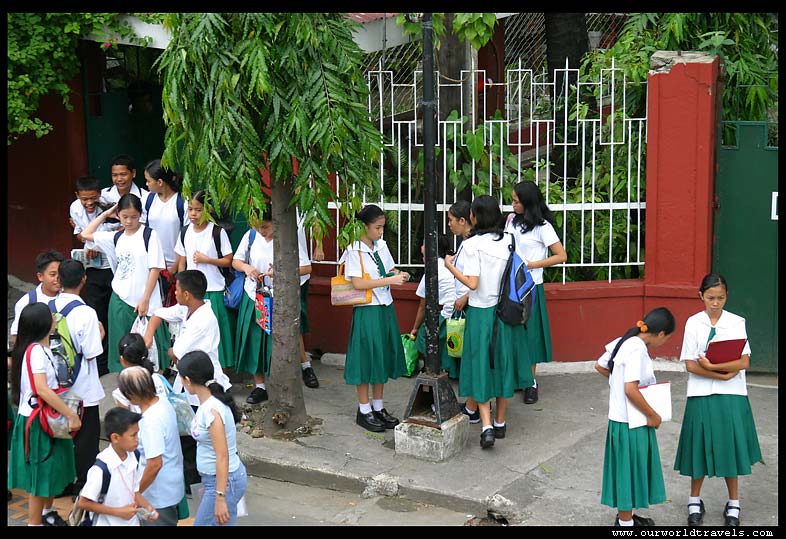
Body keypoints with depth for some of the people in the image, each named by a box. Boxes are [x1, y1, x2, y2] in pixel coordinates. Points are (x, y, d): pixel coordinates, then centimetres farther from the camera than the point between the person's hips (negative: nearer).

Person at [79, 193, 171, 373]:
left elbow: (155, 269, -9)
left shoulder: (149, 235, -7)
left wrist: (145, 299, -12)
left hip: (144, 302, -5)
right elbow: (86, 234, 16)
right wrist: (105, 214, 12)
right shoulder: (116, 237, 8)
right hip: (120, 300, 5)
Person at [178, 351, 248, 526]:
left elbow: (222, 456, -24)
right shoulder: (208, 403, 4)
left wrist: (220, 498, -23)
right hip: (214, 479, 9)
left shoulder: (211, 410, -24)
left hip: (224, 480, -9)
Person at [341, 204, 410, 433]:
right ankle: (364, 410, 13)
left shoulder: (381, 246, 7)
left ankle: (378, 407, 25)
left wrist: (399, 274, -5)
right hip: (366, 311, -7)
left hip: (385, 308, 7)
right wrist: (389, 280, -23)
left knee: (383, 357, 13)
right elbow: (357, 283, -20)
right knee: (366, 359, 1)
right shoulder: (354, 250, -13)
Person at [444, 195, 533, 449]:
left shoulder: (472, 244, -15)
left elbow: (473, 284, -19)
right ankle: (500, 423, 25)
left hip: (481, 312, -4)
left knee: (481, 365, 4)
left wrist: (450, 266, -5)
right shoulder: (508, 240, 1)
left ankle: (486, 427, -6)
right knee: (502, 363, 15)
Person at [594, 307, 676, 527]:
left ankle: (625, 516, 34)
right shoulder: (638, 350, -23)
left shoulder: (625, 342, 5)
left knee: (628, 470, 20)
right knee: (630, 469, 4)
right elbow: (631, 390, -29)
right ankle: (625, 522, 17)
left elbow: (600, 366, 18)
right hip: (632, 424, -9)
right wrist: (652, 415, -18)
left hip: (621, 419, 9)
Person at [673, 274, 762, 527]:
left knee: (730, 449, 5)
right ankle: (695, 502, 22)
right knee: (700, 449, 5)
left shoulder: (737, 323, -1)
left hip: (731, 396, 0)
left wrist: (711, 366, -17)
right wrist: (725, 374, -13)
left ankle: (733, 505, 20)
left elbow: (744, 362, -7)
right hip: (701, 396, 0)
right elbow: (691, 365, -5)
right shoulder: (693, 323, -1)